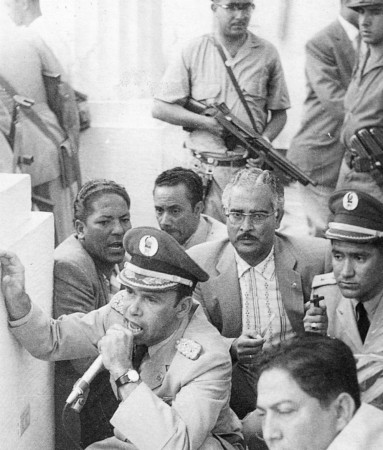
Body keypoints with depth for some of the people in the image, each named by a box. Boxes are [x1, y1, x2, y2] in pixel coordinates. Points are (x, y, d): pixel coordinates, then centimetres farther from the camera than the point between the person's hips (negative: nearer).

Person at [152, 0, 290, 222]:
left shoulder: (267, 53, 7)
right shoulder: (193, 52, 3)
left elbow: (279, 112, 11)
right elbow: (160, 108, 3)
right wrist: (205, 122, -9)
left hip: (253, 168, 1)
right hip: (206, 171, -1)